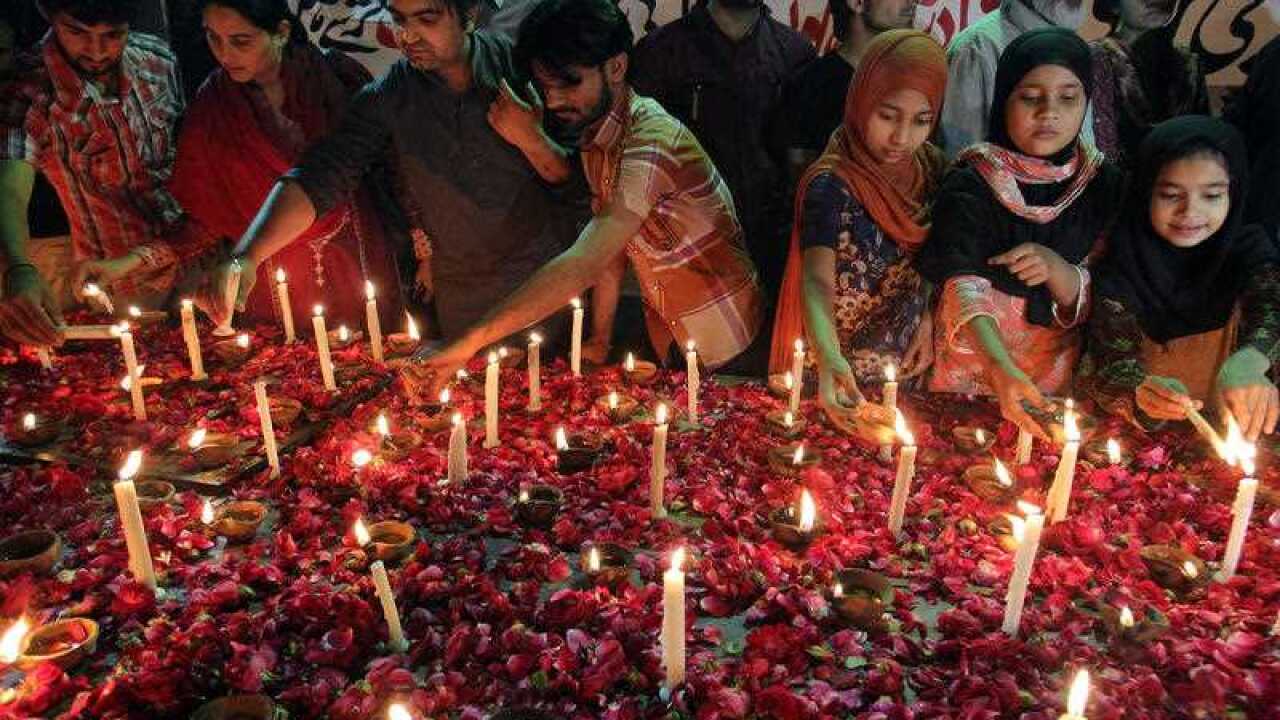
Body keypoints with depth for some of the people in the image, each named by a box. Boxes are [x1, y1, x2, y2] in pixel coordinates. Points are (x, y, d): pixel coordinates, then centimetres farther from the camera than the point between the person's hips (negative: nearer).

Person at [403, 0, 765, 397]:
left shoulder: (652, 139, -29)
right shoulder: (594, 135, 1)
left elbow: (583, 264, -39)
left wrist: (471, 341, -42)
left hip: (722, 339, -7)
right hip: (668, 334, 7)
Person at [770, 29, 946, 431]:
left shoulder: (933, 168, -4)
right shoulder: (830, 186, -22)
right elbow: (816, 282, -34)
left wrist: (930, 316, -6)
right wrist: (829, 358, -51)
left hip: (909, 370, 5)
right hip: (846, 380, -5)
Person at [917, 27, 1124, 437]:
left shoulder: (1102, 183, -3)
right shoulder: (970, 184, -13)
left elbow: (1097, 303, -2)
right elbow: (964, 288, -26)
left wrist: (1057, 270, -23)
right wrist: (1001, 366, -42)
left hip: (1057, 372, 3)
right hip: (974, 366, -2)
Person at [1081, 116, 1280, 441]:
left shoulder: (1250, 249, 0)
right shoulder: (1121, 266, -5)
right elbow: (1113, 357, -13)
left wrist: (1247, 363, -41)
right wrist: (1141, 391, -37)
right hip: (1143, 433, -1)